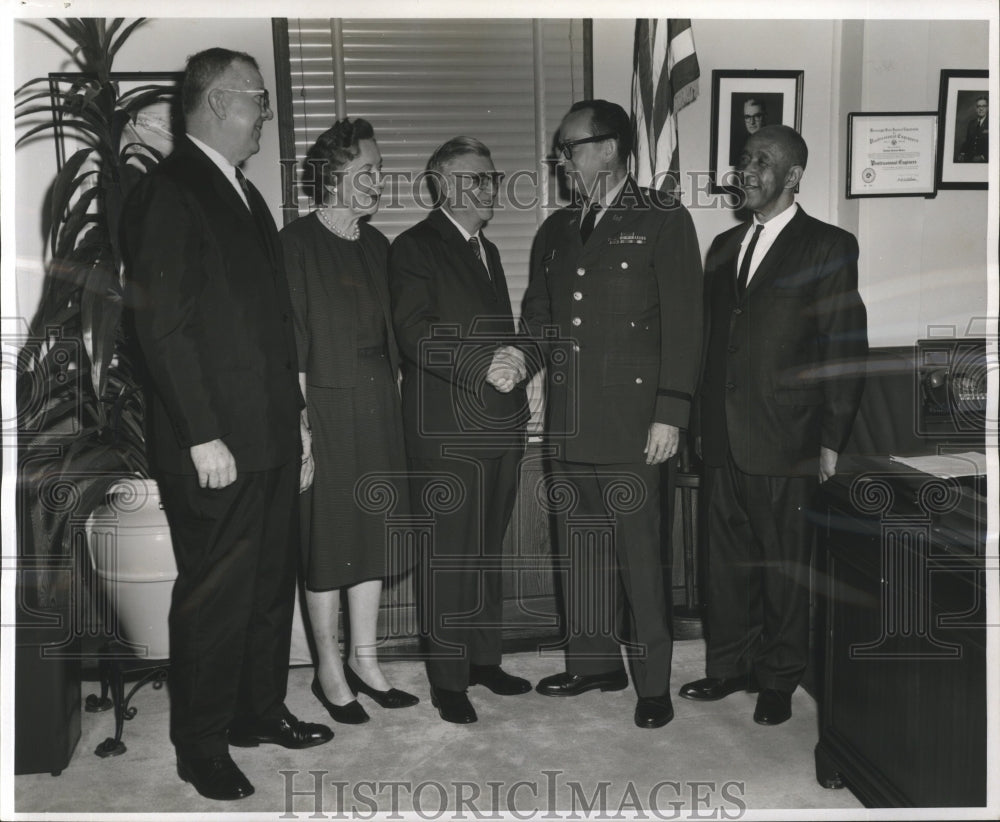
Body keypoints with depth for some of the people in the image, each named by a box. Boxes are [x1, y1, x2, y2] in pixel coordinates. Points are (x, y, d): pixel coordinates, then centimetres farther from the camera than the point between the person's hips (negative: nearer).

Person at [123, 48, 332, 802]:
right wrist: (202, 437, -19)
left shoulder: (243, 193, 17)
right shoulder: (169, 191, -10)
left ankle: (259, 710, 33)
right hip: (218, 443, -9)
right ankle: (201, 745, 20)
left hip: (271, 434, 9)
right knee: (216, 593, 2)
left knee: (272, 581, 17)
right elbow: (162, 326, -17)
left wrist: (293, 415, 15)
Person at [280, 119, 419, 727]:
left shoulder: (376, 245, 11)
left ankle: (364, 661, 25)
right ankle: (329, 669, 19)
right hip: (326, 408, -6)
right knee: (327, 539, 3)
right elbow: (291, 345, -13)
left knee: (373, 534, 12)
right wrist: (299, 425, -16)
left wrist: (392, 401, 10)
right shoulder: (297, 244, -9)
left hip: (379, 408, 7)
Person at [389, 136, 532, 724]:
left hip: (502, 426, 8)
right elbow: (418, 335, -16)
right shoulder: (415, 248, -4)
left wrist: (514, 361, 3)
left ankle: (484, 658, 28)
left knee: (489, 550, 15)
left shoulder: (488, 250, 22)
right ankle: (449, 679, 10)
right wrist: (485, 364, -26)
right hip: (447, 432, -8)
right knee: (449, 554, -1)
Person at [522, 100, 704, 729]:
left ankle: (654, 683, 13)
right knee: (579, 548, 12)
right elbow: (538, 316, 22)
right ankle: (593, 661, 27)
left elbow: (684, 322, -7)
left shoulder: (663, 219, -1)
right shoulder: (557, 229, 17)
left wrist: (670, 414, -13)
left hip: (631, 420, -6)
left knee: (639, 553, -1)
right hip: (568, 420, 6)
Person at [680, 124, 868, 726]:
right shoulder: (724, 246, 15)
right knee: (726, 561, 13)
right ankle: (730, 666, 28)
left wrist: (832, 439, -10)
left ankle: (779, 680, 23)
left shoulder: (830, 246, -3)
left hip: (785, 447, -5)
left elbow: (846, 348, -7)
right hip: (722, 440, 5)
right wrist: (703, 421, 10)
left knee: (784, 567, 7)